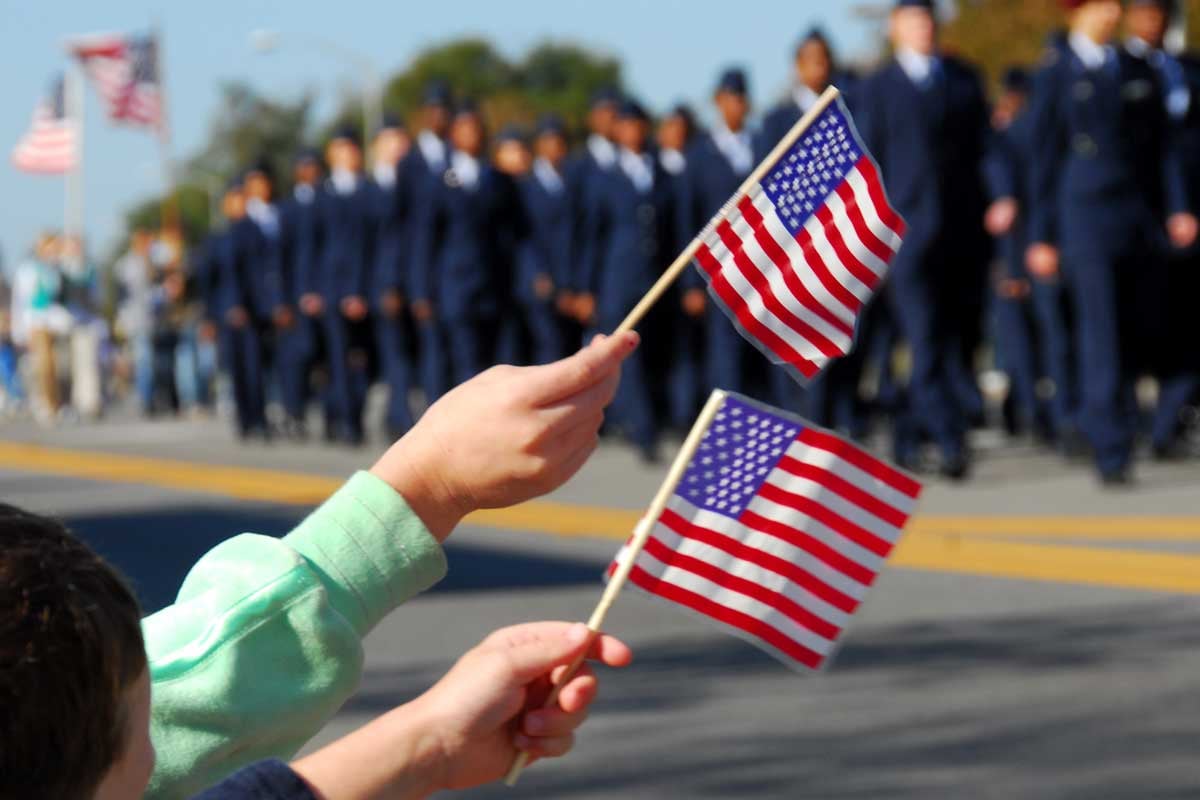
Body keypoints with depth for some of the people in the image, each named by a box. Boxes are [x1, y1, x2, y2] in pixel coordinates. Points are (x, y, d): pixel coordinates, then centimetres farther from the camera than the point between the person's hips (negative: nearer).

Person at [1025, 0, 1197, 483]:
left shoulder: (1139, 71, 14)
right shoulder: (1054, 75, 2)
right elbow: (1044, 159, 1)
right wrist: (1041, 238, -1)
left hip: (1137, 220, 4)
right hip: (1085, 220, -4)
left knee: (1128, 335, 6)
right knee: (1101, 337, -10)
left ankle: (1099, 426, 20)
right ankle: (1112, 453, -10)